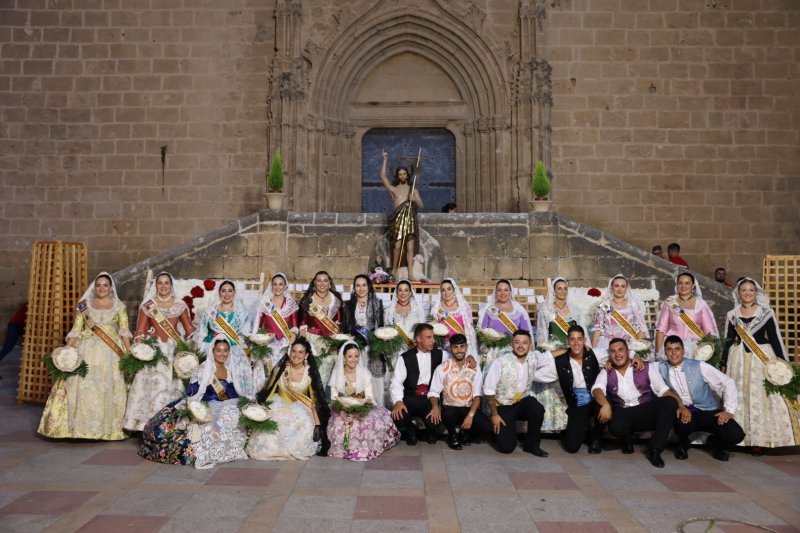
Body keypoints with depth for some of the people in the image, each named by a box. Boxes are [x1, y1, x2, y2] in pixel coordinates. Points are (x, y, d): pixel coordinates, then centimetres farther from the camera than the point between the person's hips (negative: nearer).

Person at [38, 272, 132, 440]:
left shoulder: (119, 306, 7)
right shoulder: (84, 304, 9)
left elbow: (124, 330, 0)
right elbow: (76, 330, 5)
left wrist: (128, 351, -12)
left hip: (111, 352, -1)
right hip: (87, 351, 1)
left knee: (109, 388, -3)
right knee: (82, 387, -6)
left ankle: (108, 428, 5)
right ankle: (82, 427, 2)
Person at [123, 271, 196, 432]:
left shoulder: (180, 305, 7)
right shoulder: (147, 305, 7)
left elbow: (189, 329, 8)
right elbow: (140, 330, 4)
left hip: (174, 350, 0)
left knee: (173, 385, -2)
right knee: (152, 386, -4)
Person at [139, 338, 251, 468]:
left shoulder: (232, 371, 13)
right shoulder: (203, 370, -1)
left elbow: (237, 395, 13)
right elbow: (192, 395, -8)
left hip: (227, 410, 4)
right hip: (207, 410, -4)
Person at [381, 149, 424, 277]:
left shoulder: (414, 190, 18)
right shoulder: (393, 189, 10)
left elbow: (421, 205, 13)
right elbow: (383, 177, -2)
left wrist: (415, 199, -8)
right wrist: (385, 160, -4)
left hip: (411, 220, 2)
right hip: (398, 220, -2)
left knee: (410, 248, -3)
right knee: (397, 246, -8)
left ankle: (410, 274, -3)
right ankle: (394, 269, 9)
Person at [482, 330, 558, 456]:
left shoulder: (534, 357, -8)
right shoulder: (501, 362, -20)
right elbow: (488, 389, -17)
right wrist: (494, 414, -14)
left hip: (523, 402, 3)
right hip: (503, 406, -3)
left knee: (538, 409, -32)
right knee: (506, 447, -13)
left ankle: (531, 444, -5)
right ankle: (499, 430, 25)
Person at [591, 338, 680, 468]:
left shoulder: (647, 367, 6)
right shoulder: (606, 372, 7)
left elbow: (664, 390, 1)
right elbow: (597, 389, -10)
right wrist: (606, 404, -32)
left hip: (647, 412, 1)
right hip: (623, 414, -1)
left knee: (670, 402, -28)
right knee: (616, 427, -36)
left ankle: (655, 449, -17)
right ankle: (627, 439, 5)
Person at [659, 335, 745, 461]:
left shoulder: (699, 366, -6)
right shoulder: (661, 368, -2)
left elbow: (728, 383, -4)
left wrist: (729, 410, -11)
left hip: (708, 411, 0)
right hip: (683, 412, 0)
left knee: (736, 434, -23)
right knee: (682, 421, -37)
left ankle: (715, 443, 16)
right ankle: (683, 445, 2)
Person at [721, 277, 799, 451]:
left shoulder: (766, 313, 1)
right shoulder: (732, 315, 6)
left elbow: (775, 339, 1)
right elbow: (728, 340, 9)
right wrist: (723, 363, 7)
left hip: (763, 358, -2)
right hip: (739, 359, 2)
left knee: (762, 396, -3)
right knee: (739, 397, 3)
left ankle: (759, 439, 3)